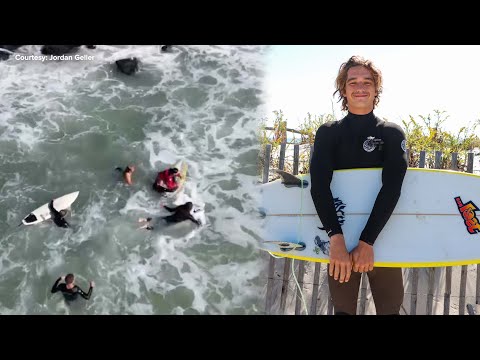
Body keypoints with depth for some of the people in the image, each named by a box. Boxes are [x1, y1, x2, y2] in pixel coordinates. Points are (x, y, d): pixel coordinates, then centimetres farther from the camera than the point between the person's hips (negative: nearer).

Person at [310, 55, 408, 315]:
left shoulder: (393, 134, 3)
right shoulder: (328, 133, 3)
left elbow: (392, 187, -13)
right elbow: (319, 185, -13)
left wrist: (368, 240, -25)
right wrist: (336, 237, -28)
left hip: (383, 237, 0)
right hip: (340, 237, 0)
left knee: (390, 309, 2)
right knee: (343, 309, 7)